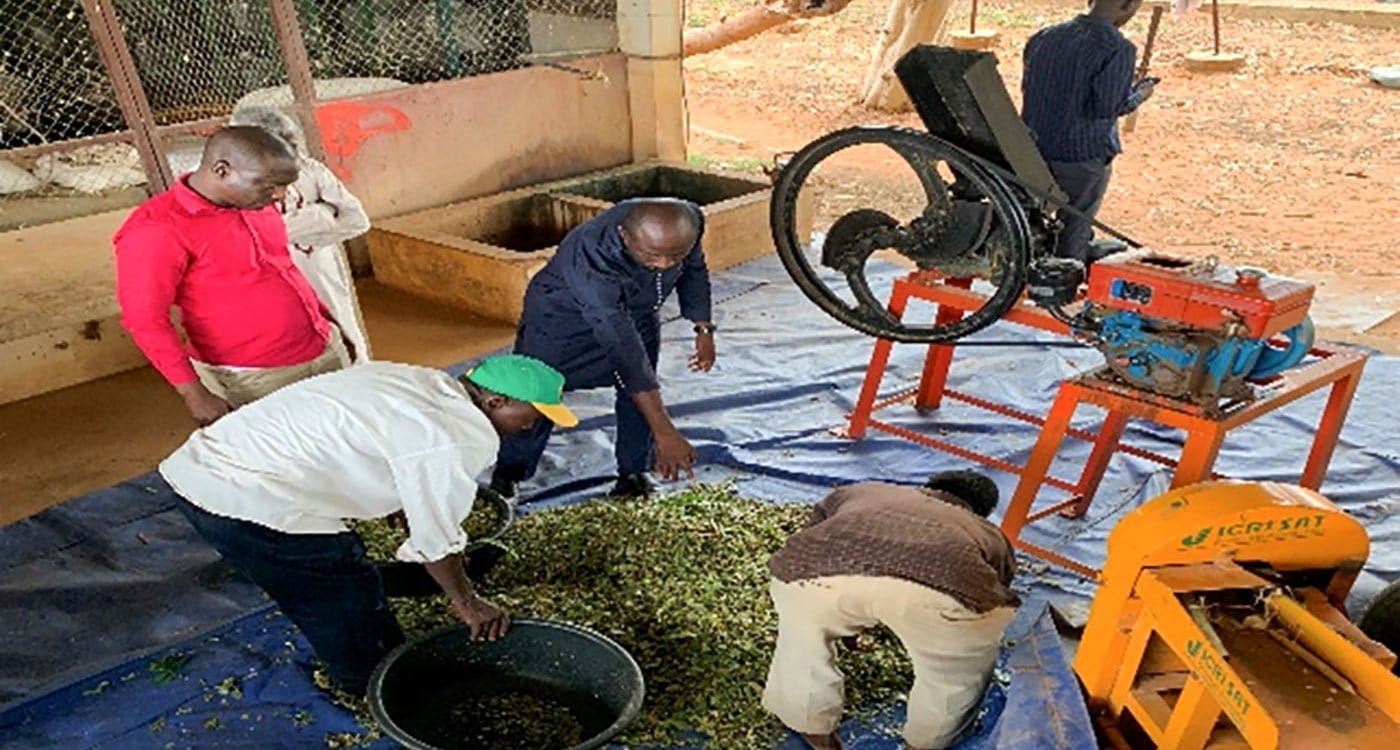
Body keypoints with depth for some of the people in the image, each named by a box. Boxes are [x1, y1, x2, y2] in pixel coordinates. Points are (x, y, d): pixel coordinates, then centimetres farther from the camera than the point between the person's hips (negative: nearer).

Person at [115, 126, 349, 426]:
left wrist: (331, 321, 18)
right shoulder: (156, 229, -18)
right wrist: (195, 396, -20)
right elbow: (145, 321, -17)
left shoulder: (252, 203, 4)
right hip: (255, 378, -7)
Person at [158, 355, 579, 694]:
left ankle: (362, 676, 40)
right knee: (349, 601, 7)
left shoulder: (419, 384, 11)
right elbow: (436, 539, -8)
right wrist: (466, 602, 8)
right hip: (247, 503, -10)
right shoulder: (459, 441, -15)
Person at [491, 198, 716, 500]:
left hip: (637, 311, 5)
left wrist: (703, 327, -2)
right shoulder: (592, 260, -45)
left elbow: (694, 268, -2)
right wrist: (664, 431, -48)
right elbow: (624, 349, -47)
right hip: (562, 314, -4)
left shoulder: (690, 220, -28)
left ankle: (632, 474, 21)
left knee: (638, 395, 1)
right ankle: (507, 477, 24)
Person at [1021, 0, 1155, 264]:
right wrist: (1138, 95, -1)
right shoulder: (1117, 49, -15)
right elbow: (1108, 106, -21)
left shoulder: (1043, 37, 6)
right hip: (1081, 158, -6)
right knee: (1072, 235, 10)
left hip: (1032, 151, 6)